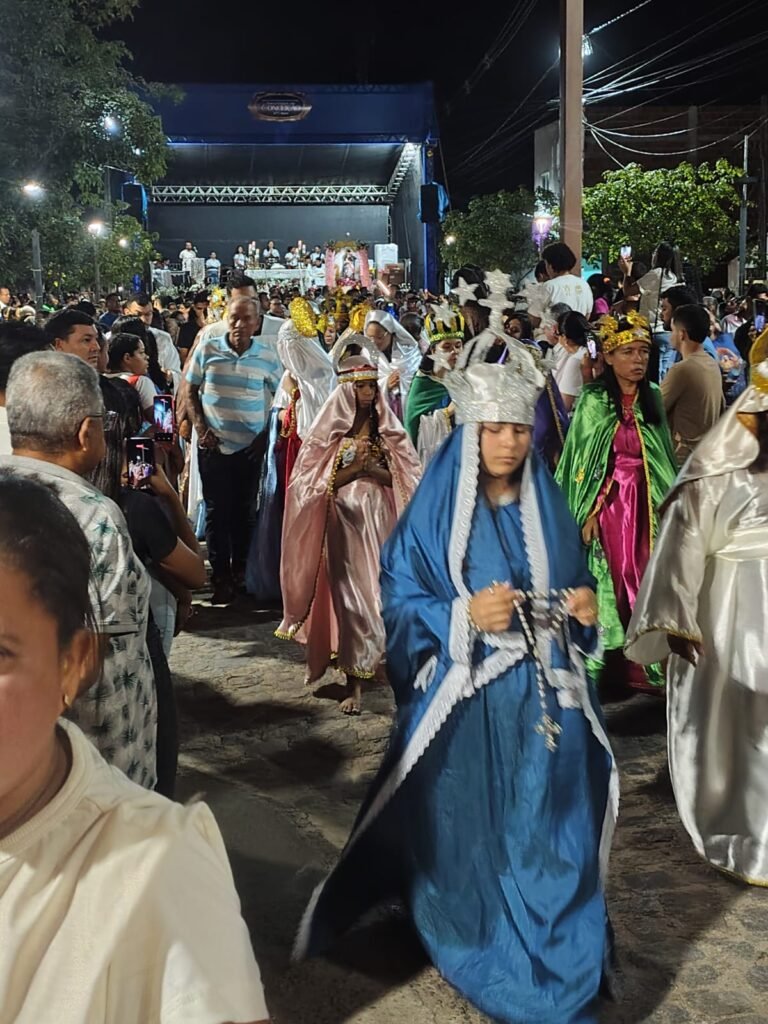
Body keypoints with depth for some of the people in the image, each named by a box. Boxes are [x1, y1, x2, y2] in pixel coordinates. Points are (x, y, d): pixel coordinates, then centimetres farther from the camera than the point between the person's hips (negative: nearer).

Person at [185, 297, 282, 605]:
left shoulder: (267, 356, -3)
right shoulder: (207, 349, -4)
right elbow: (191, 391, 4)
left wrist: (269, 434, -1)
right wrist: (201, 428, -6)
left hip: (251, 444, 1)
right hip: (214, 444, -1)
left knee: (243, 509, 12)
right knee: (217, 510, 3)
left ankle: (241, 569, 28)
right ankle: (221, 576, 14)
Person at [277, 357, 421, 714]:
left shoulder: (387, 427, 8)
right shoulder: (329, 428, 2)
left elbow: (403, 477, 3)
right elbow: (318, 481, -4)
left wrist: (372, 466, -14)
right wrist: (355, 466, -15)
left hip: (380, 518, 3)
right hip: (345, 520, -2)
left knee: (377, 589, 3)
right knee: (350, 594, -6)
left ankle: (370, 657, 22)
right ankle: (354, 681, -4)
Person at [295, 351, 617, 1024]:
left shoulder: (548, 509, 7)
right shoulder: (434, 512, -4)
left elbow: (575, 586, 16)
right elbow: (399, 601, -6)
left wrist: (583, 607, -6)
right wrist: (465, 617, -21)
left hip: (546, 696, 3)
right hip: (465, 699, -3)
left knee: (551, 832, 5)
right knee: (467, 830, 5)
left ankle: (562, 965, 23)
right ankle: (482, 951, 27)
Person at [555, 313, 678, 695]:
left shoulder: (653, 398, 5)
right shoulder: (594, 400, -6)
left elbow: (665, 456, 9)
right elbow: (580, 458, -7)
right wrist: (587, 512, -11)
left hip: (647, 505, 3)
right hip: (607, 504, -3)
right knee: (610, 580, 4)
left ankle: (647, 664, 15)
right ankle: (607, 663, 15)